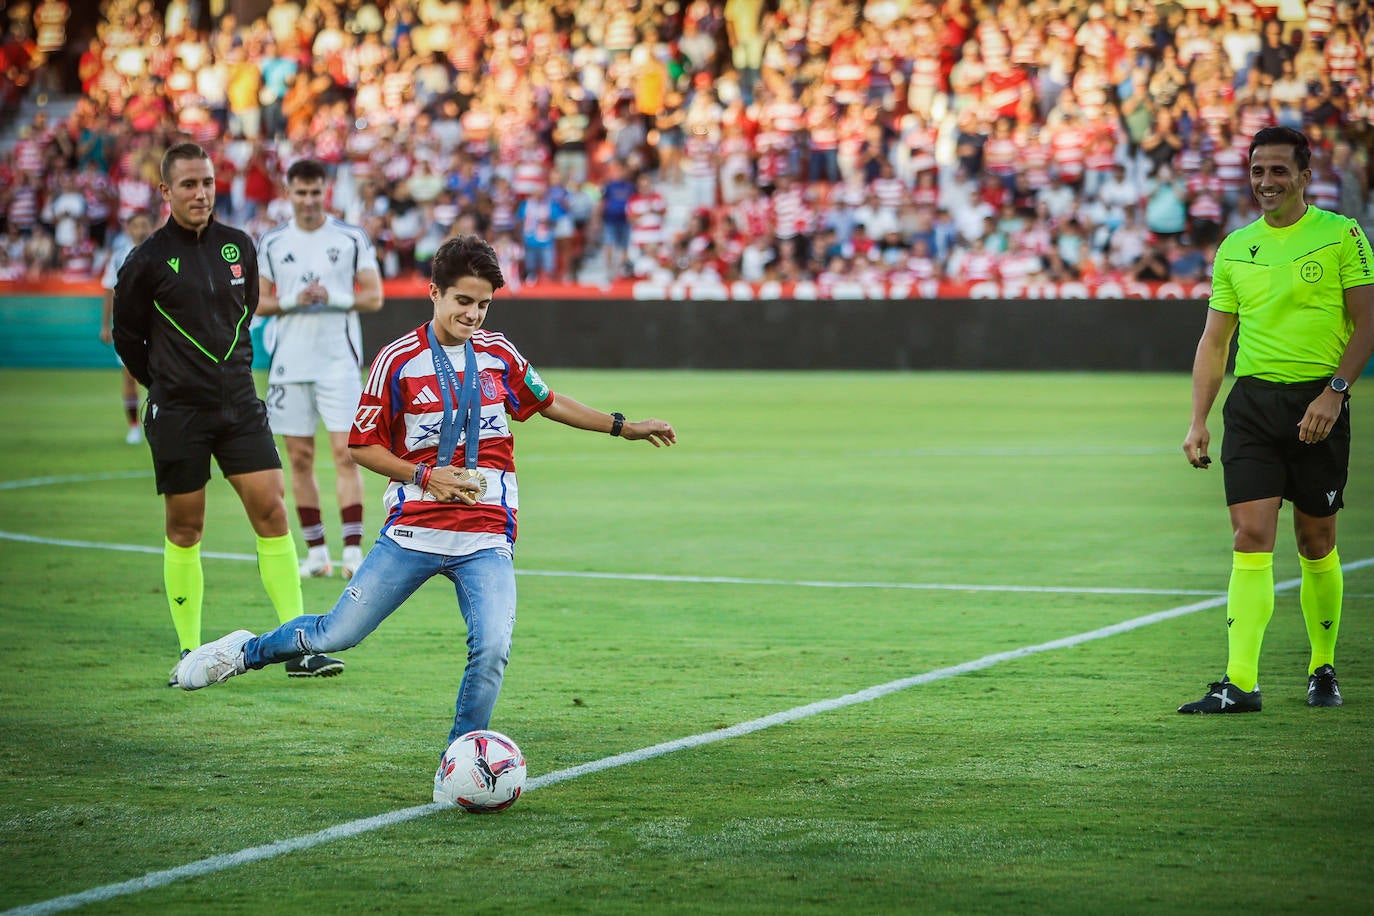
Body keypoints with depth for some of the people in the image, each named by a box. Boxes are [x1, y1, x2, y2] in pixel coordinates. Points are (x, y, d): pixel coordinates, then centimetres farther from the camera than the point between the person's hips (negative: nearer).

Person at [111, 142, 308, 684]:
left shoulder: (238, 246, 6)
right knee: (185, 528, 3)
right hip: (177, 414, -3)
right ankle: (190, 653, 12)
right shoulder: (148, 261, -6)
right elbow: (126, 336, 5)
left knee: (272, 512, -5)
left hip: (238, 403, 3)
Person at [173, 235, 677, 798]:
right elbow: (362, 447, -1)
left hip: (486, 538, 2)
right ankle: (245, 651, 29)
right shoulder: (398, 361, -5)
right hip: (413, 530, -2)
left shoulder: (499, 354, 6)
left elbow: (547, 403, 24)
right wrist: (424, 476, -14)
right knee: (339, 633, 0)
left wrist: (625, 428, 26)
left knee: (492, 647, -18)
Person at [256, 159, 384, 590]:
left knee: (345, 452, -10)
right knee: (300, 457, 4)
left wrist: (333, 297, -16)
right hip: (290, 362, 2)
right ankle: (315, 550, 12)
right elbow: (258, 302, 8)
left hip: (339, 360, -2)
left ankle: (353, 550, -10)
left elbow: (374, 296, 0)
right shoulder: (271, 243, 6)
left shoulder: (351, 238, 0)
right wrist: (293, 300, -11)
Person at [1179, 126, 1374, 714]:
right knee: (1251, 538, -9)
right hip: (1251, 402, 2)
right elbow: (1214, 340, 13)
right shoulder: (1234, 249, 10)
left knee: (1317, 545, 6)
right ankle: (1240, 683, -14)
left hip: (1317, 404, -2)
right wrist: (1197, 421, 5)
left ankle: (1323, 670, 23)